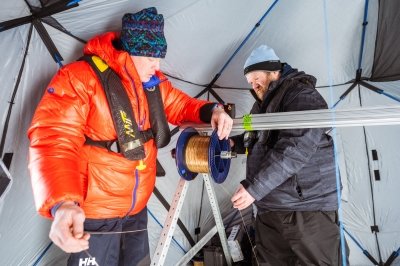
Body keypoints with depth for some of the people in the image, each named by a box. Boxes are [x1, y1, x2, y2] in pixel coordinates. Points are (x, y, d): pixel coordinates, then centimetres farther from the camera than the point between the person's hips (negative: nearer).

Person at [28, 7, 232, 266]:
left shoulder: (154, 82, 1)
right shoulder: (78, 78, -20)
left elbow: (180, 105, 13)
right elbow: (54, 140, -29)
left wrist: (211, 111, -10)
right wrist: (62, 203, -44)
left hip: (138, 207, 7)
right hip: (94, 212, -6)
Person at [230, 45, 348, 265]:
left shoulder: (301, 95, -12)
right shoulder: (262, 105, 16)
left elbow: (296, 147, -25)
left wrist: (255, 188, -25)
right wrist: (234, 142, 9)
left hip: (307, 208, -8)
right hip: (269, 208, 9)